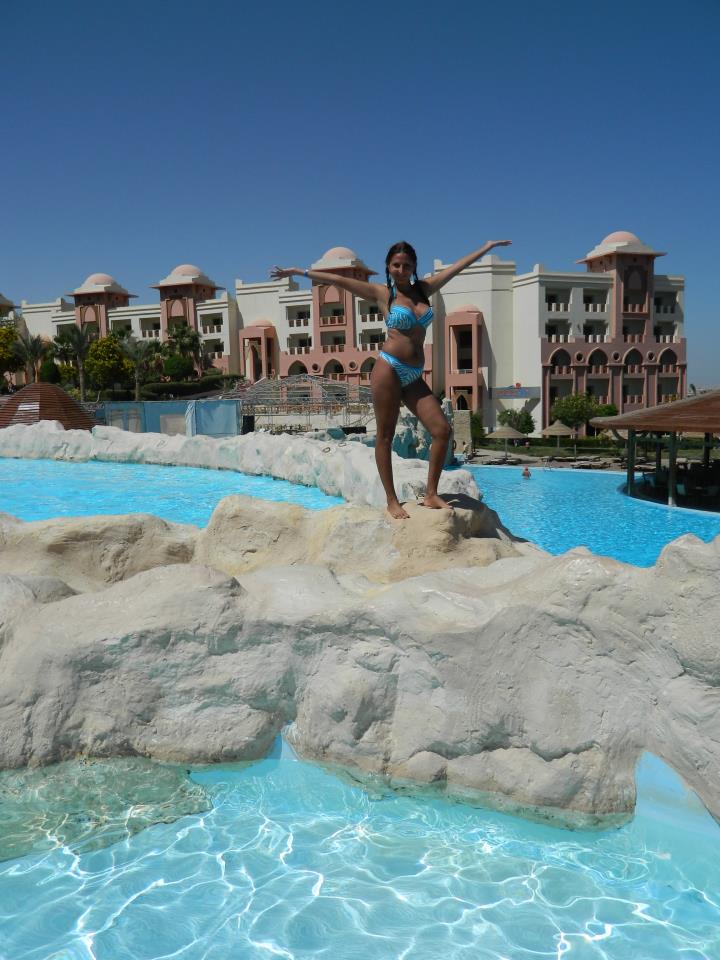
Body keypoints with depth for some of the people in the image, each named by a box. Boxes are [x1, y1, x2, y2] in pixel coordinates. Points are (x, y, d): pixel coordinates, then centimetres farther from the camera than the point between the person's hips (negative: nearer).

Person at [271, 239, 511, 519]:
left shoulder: (424, 288, 15)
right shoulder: (382, 293, 3)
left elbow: (458, 265, 21)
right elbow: (337, 279, 1)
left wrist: (488, 246, 29)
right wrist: (298, 272, 0)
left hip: (414, 376, 5)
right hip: (389, 369, -5)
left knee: (442, 430, -4)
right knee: (385, 436, -3)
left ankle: (431, 495, 4)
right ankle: (392, 501, 3)